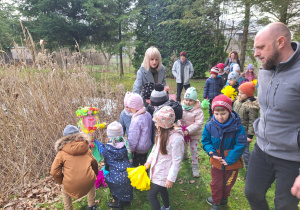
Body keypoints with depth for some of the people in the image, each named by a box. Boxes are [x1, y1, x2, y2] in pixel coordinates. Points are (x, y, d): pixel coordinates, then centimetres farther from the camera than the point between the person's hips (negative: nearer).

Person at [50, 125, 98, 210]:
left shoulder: (62, 152, 1)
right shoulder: (86, 148, 7)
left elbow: (54, 172, -1)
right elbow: (94, 164, 15)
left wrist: (61, 181, 18)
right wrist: (94, 176, 33)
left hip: (72, 186, -1)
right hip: (88, 183, 1)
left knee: (65, 190, 34)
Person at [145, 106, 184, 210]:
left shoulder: (176, 138, -30)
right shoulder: (162, 133, -5)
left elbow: (177, 161, -23)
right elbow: (155, 148, 10)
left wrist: (171, 178, -18)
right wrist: (149, 161, 17)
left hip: (164, 173, -8)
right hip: (157, 169, 8)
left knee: (152, 195, 1)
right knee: (162, 189, 28)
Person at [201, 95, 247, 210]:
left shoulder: (237, 126, -23)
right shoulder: (210, 126, -16)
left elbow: (241, 144, -21)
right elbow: (205, 141, -5)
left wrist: (229, 159, -23)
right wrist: (211, 152, -23)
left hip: (232, 162, -1)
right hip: (216, 161, 1)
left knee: (228, 183, 24)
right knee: (216, 183, 19)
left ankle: (224, 198, 54)